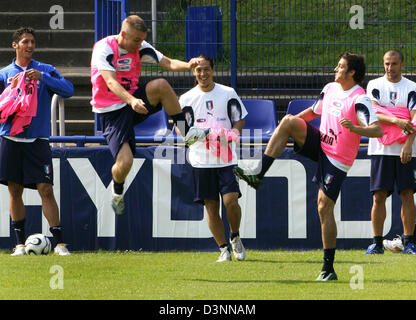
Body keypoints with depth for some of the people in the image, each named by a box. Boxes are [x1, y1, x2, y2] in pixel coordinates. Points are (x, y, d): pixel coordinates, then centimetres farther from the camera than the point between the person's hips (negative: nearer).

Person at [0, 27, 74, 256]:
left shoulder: (46, 71, 7)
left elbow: (68, 90, -7)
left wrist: (42, 77, -19)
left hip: (38, 140, -2)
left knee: (46, 190, -9)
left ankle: (59, 243, -8)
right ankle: (20, 243, 12)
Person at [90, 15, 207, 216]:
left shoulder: (140, 48, -1)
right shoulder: (104, 48, -18)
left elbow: (168, 63, -5)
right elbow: (111, 81, -30)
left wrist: (187, 65, -27)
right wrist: (131, 101, -47)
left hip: (134, 100, 4)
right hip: (111, 112, -4)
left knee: (161, 85, -27)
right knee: (125, 162, -19)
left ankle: (185, 133, -15)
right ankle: (117, 192, 16)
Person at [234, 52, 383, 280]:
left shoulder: (359, 99, -16)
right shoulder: (330, 89, 8)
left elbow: (378, 130, -25)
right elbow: (314, 111, 26)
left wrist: (354, 128, -40)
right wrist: (289, 123, 17)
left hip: (337, 159, -6)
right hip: (320, 144, 6)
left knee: (324, 208, -9)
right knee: (289, 121, -16)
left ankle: (328, 268, -1)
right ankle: (258, 173, -21)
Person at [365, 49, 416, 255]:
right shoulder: (374, 85, 6)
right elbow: (374, 114, -6)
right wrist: (396, 120, -23)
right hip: (380, 150, 0)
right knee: (379, 196, -3)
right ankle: (377, 242, 2)